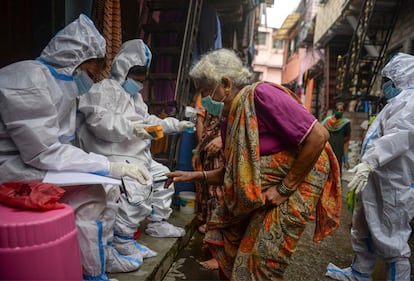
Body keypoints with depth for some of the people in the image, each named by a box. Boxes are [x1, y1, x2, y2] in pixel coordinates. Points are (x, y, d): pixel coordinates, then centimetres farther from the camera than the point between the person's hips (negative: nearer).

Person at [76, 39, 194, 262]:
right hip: (114, 156, -11)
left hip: (138, 156, 11)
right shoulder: (105, 89, -9)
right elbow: (97, 120, -25)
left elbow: (148, 121, 26)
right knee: (139, 187, -30)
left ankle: (157, 223, 28)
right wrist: (130, 128, -34)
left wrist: (175, 125, 16)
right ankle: (122, 239, -14)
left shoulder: (135, 95, 23)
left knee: (163, 175, 17)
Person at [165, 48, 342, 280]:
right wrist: (195, 176, 3)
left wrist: (285, 188, -22)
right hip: (262, 190, 9)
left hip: (297, 182, -8)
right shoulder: (230, 120, 5)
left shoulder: (260, 94, -22)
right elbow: (234, 172, 13)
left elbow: (318, 135, -26)